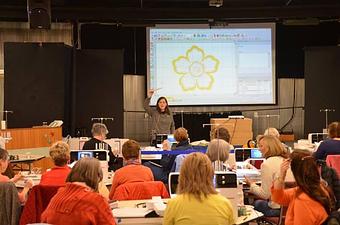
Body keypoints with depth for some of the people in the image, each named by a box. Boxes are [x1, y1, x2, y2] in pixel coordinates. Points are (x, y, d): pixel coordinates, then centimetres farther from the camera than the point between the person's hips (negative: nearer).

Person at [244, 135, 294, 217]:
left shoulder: (267, 164, -14)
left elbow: (265, 194, -13)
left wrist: (251, 184, 3)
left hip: (279, 208, -7)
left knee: (257, 203, 21)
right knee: (258, 202, 26)